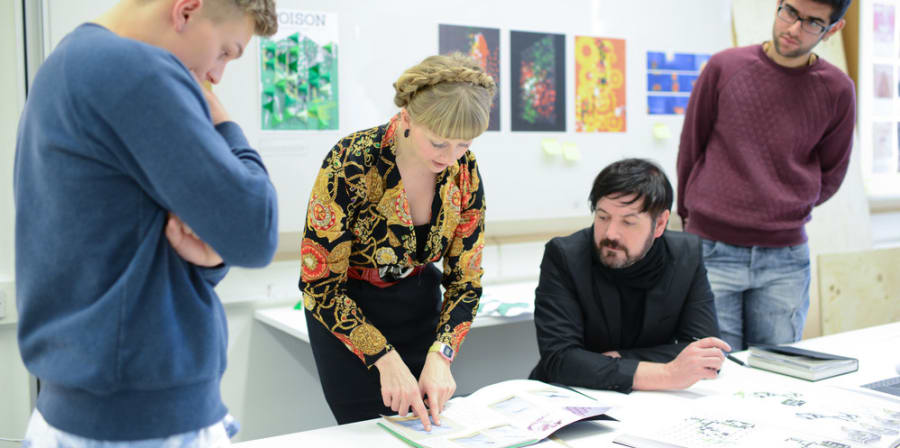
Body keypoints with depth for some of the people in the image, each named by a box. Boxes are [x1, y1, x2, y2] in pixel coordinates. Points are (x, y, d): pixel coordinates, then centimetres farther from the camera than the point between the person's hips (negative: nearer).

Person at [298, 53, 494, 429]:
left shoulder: (464, 170, -14)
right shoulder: (351, 164, -28)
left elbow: (466, 278, -6)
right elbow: (321, 284, -23)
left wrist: (440, 354, -20)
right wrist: (386, 359, -27)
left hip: (420, 302, 4)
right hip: (346, 311, -4)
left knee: (426, 430, 7)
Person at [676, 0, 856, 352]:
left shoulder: (837, 91, 2)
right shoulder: (724, 68, -1)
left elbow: (829, 176, 14)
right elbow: (690, 149, 9)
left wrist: (786, 214, 13)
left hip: (786, 258, 2)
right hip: (711, 251, -1)